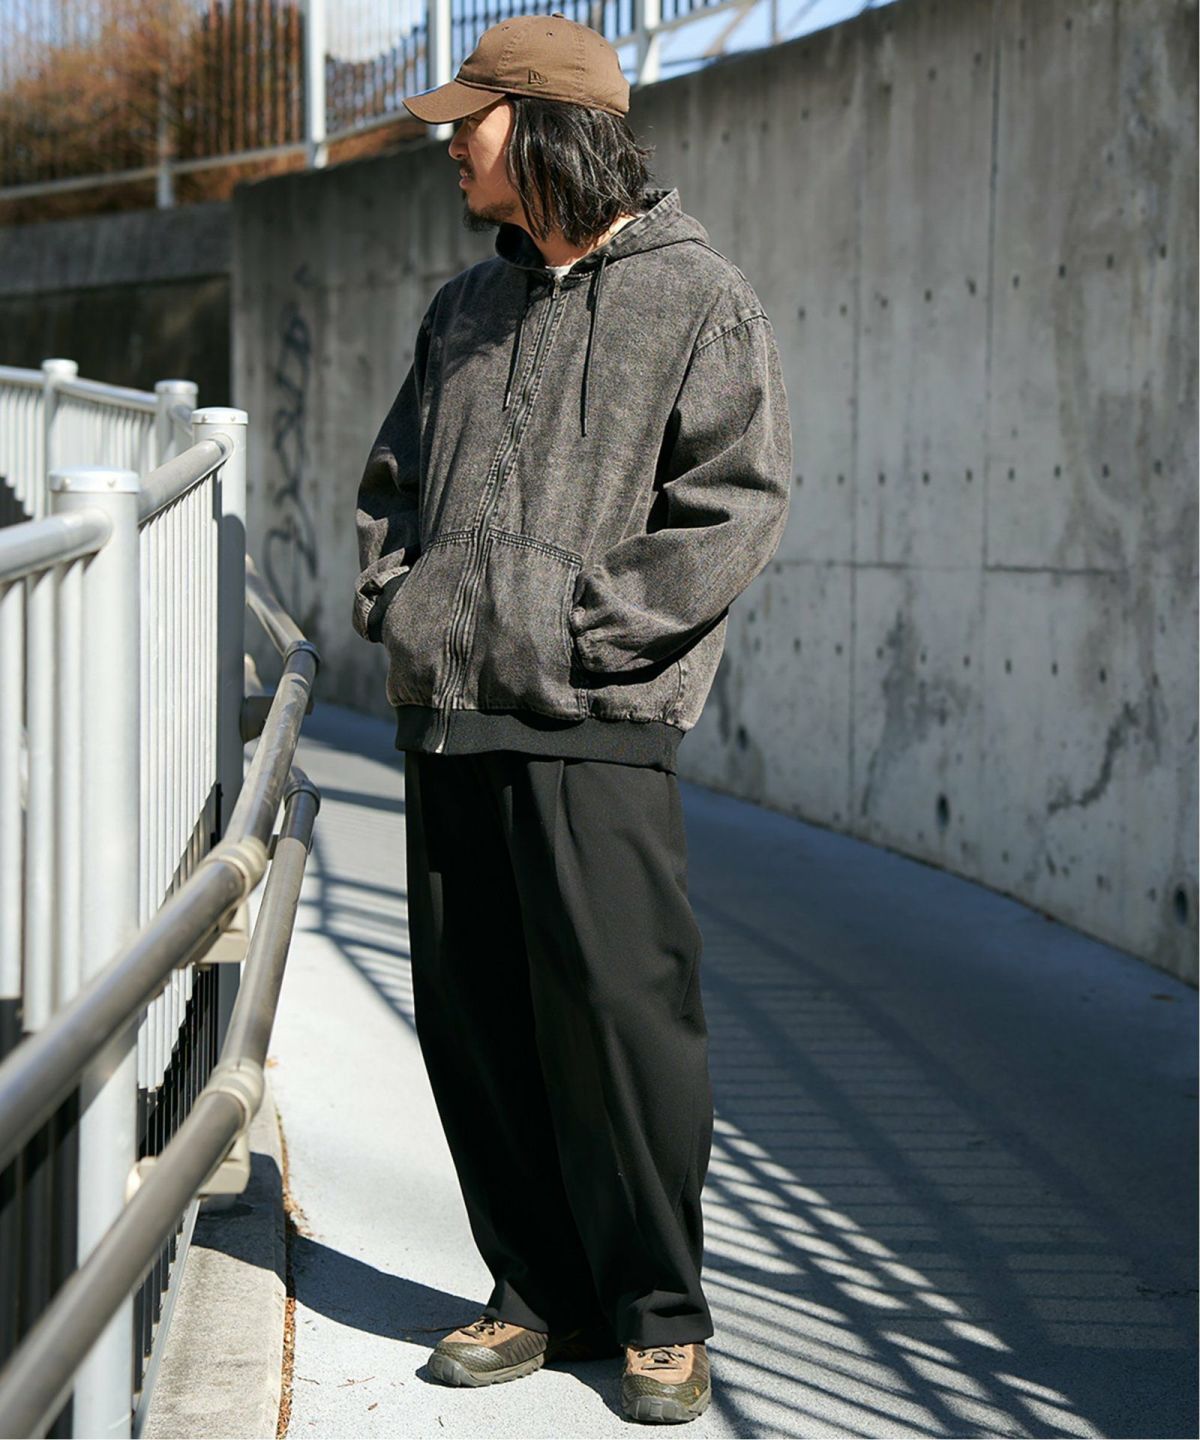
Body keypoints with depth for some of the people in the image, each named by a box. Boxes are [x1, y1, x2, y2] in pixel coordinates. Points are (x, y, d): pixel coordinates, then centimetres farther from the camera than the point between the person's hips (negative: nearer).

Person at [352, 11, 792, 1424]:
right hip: (445, 722, 6)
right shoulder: (463, 309, 19)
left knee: (619, 1015, -7)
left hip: (595, 725, -6)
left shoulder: (696, 296, 0)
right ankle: (539, 1296, 19)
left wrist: (582, 621, -14)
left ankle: (658, 1317, 8)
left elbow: (738, 501, -8)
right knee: (471, 1018, 6)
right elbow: (392, 479, 29)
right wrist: (391, 597, 9)